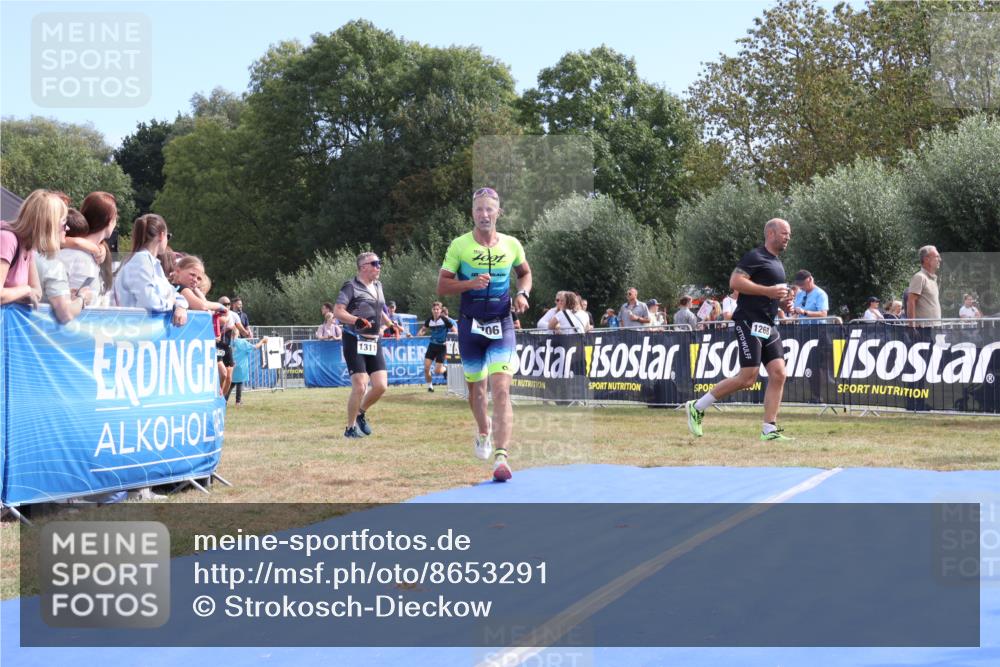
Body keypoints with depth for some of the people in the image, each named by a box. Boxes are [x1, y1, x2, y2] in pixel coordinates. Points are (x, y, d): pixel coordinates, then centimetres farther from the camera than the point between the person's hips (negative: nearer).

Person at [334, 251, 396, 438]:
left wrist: (390, 324, 21)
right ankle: (351, 427, 4)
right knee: (360, 387, -11)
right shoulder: (351, 287, -8)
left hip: (374, 342, 7)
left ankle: (361, 413, 23)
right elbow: (338, 312, -16)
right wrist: (357, 320, -29)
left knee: (381, 386, -2)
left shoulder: (378, 286, 15)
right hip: (355, 342, -7)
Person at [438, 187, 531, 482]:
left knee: (501, 390, -15)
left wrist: (522, 294, -1)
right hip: (470, 325, 1)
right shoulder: (459, 245, -4)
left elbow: (525, 272, 20)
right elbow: (442, 285, -3)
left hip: (502, 325, -1)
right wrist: (471, 283, -20)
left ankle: (501, 456, -21)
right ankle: (484, 430, 47)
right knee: (475, 388, 15)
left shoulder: (512, 245, 1)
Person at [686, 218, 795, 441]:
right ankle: (697, 407, 0)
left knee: (778, 373, -2)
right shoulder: (755, 257, -8)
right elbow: (735, 281, -20)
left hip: (768, 326, 9)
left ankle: (769, 430, 0)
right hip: (749, 321, -9)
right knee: (748, 378, -12)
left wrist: (782, 300, 14)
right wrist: (768, 291, -22)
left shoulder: (777, 264, 22)